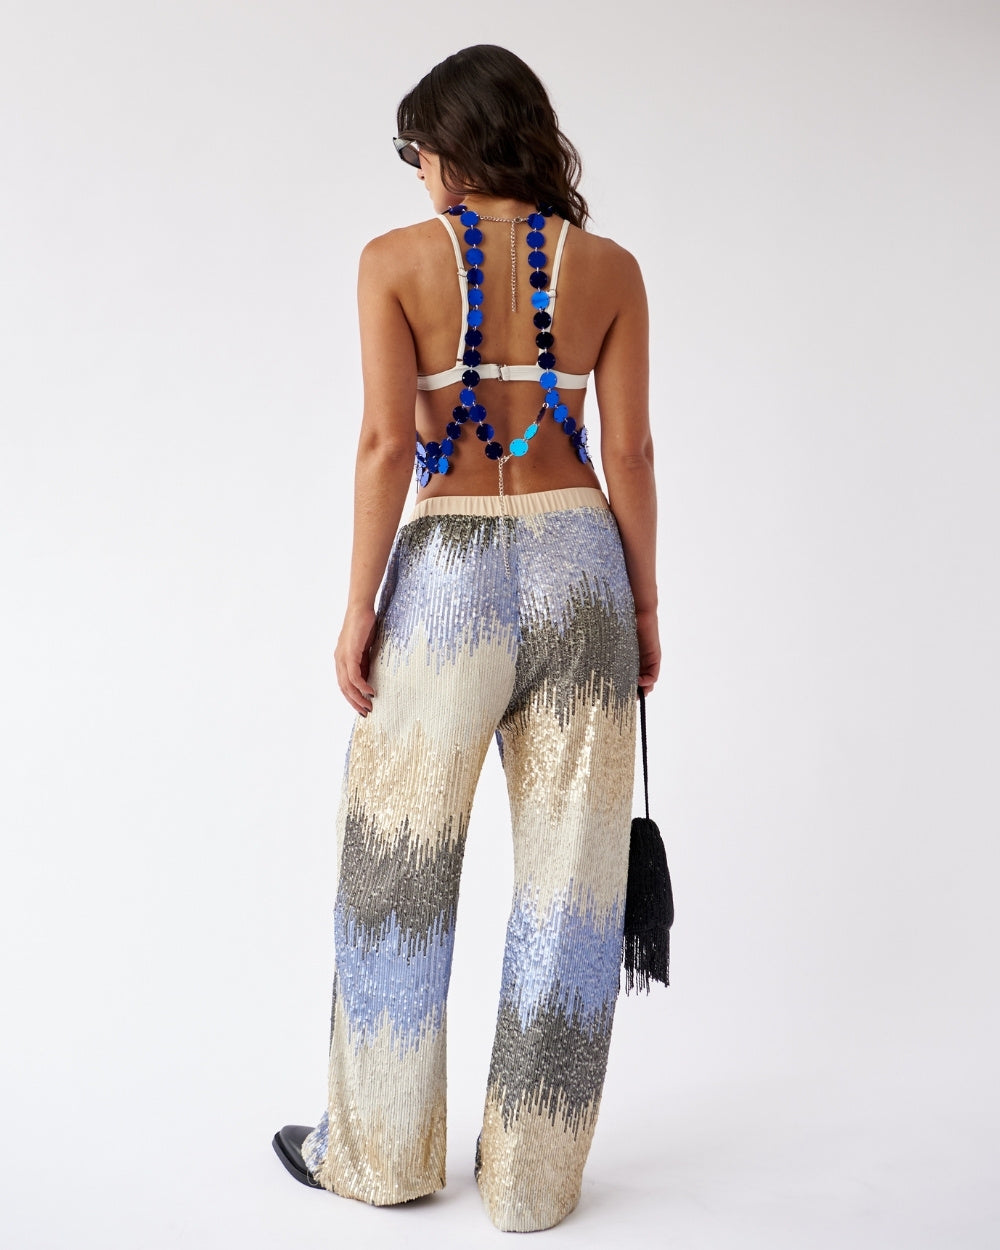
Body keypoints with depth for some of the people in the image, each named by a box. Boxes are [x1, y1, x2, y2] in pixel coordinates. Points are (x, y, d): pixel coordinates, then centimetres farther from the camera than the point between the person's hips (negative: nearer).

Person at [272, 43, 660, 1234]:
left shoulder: (398, 258, -2)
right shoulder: (610, 268, 5)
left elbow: (387, 442, -8)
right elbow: (629, 454, 2)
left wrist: (359, 606, -2)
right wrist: (642, 605, 10)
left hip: (448, 568, -2)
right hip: (579, 561, 3)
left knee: (399, 872, 14)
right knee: (566, 880, 9)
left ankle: (381, 1153, 30)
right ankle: (532, 1177, 22)